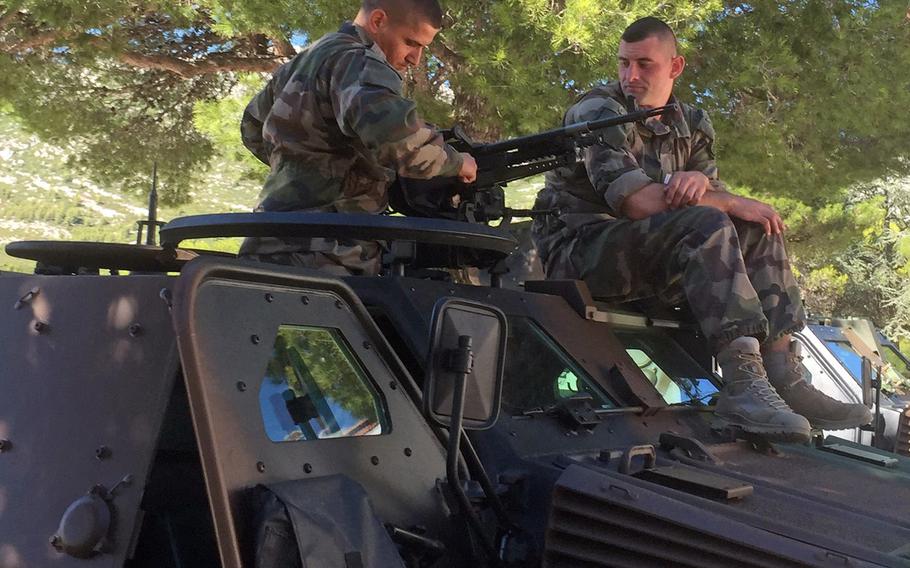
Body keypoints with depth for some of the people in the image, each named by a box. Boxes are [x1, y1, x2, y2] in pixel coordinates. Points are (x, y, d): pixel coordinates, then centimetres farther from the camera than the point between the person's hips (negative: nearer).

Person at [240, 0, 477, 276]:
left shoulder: (303, 62, 22)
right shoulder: (358, 60, -10)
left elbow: (253, 128, 36)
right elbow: (393, 132, -31)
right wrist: (455, 162, -14)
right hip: (318, 258, -10)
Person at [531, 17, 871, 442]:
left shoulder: (690, 124, 14)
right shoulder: (598, 112, -9)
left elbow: (715, 194, 4)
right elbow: (633, 200, -22)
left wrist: (700, 181, -22)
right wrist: (731, 205, -17)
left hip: (644, 256, 8)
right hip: (581, 252, -7)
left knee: (759, 230, -3)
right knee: (706, 224, -29)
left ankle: (787, 380, -14)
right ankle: (744, 387, -39)